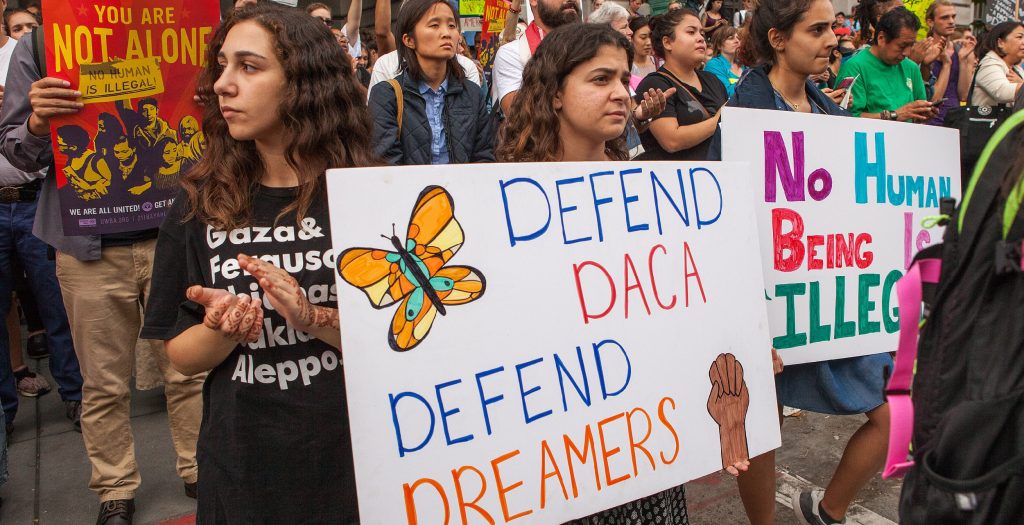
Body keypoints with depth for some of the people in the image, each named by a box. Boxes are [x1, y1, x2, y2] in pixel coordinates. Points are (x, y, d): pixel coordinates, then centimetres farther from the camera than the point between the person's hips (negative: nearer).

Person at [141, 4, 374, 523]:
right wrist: (221, 328, -18)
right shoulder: (201, 204, -2)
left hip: (357, 465, -2)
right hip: (241, 470, 2)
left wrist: (314, 319, -25)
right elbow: (181, 355, 2)